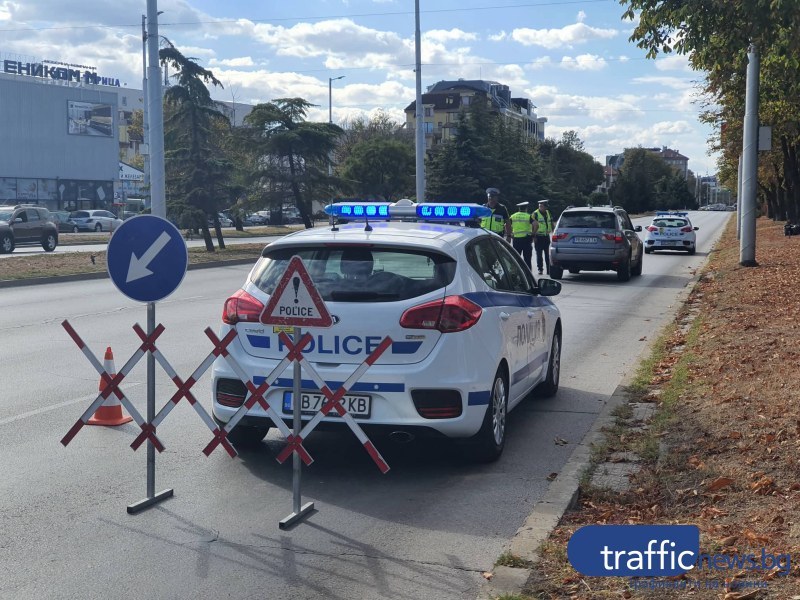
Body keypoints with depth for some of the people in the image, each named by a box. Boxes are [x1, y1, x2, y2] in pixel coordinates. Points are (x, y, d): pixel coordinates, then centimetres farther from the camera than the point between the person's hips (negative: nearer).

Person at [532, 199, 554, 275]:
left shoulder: (548, 213, 12)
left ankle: (549, 269, 10)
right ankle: (540, 269, 5)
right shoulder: (535, 214, -6)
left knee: (547, 254, 7)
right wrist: (534, 236, -13)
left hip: (546, 236, 5)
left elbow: (552, 224, 19)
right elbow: (534, 226, -9)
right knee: (539, 254, -1)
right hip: (539, 237, -5)